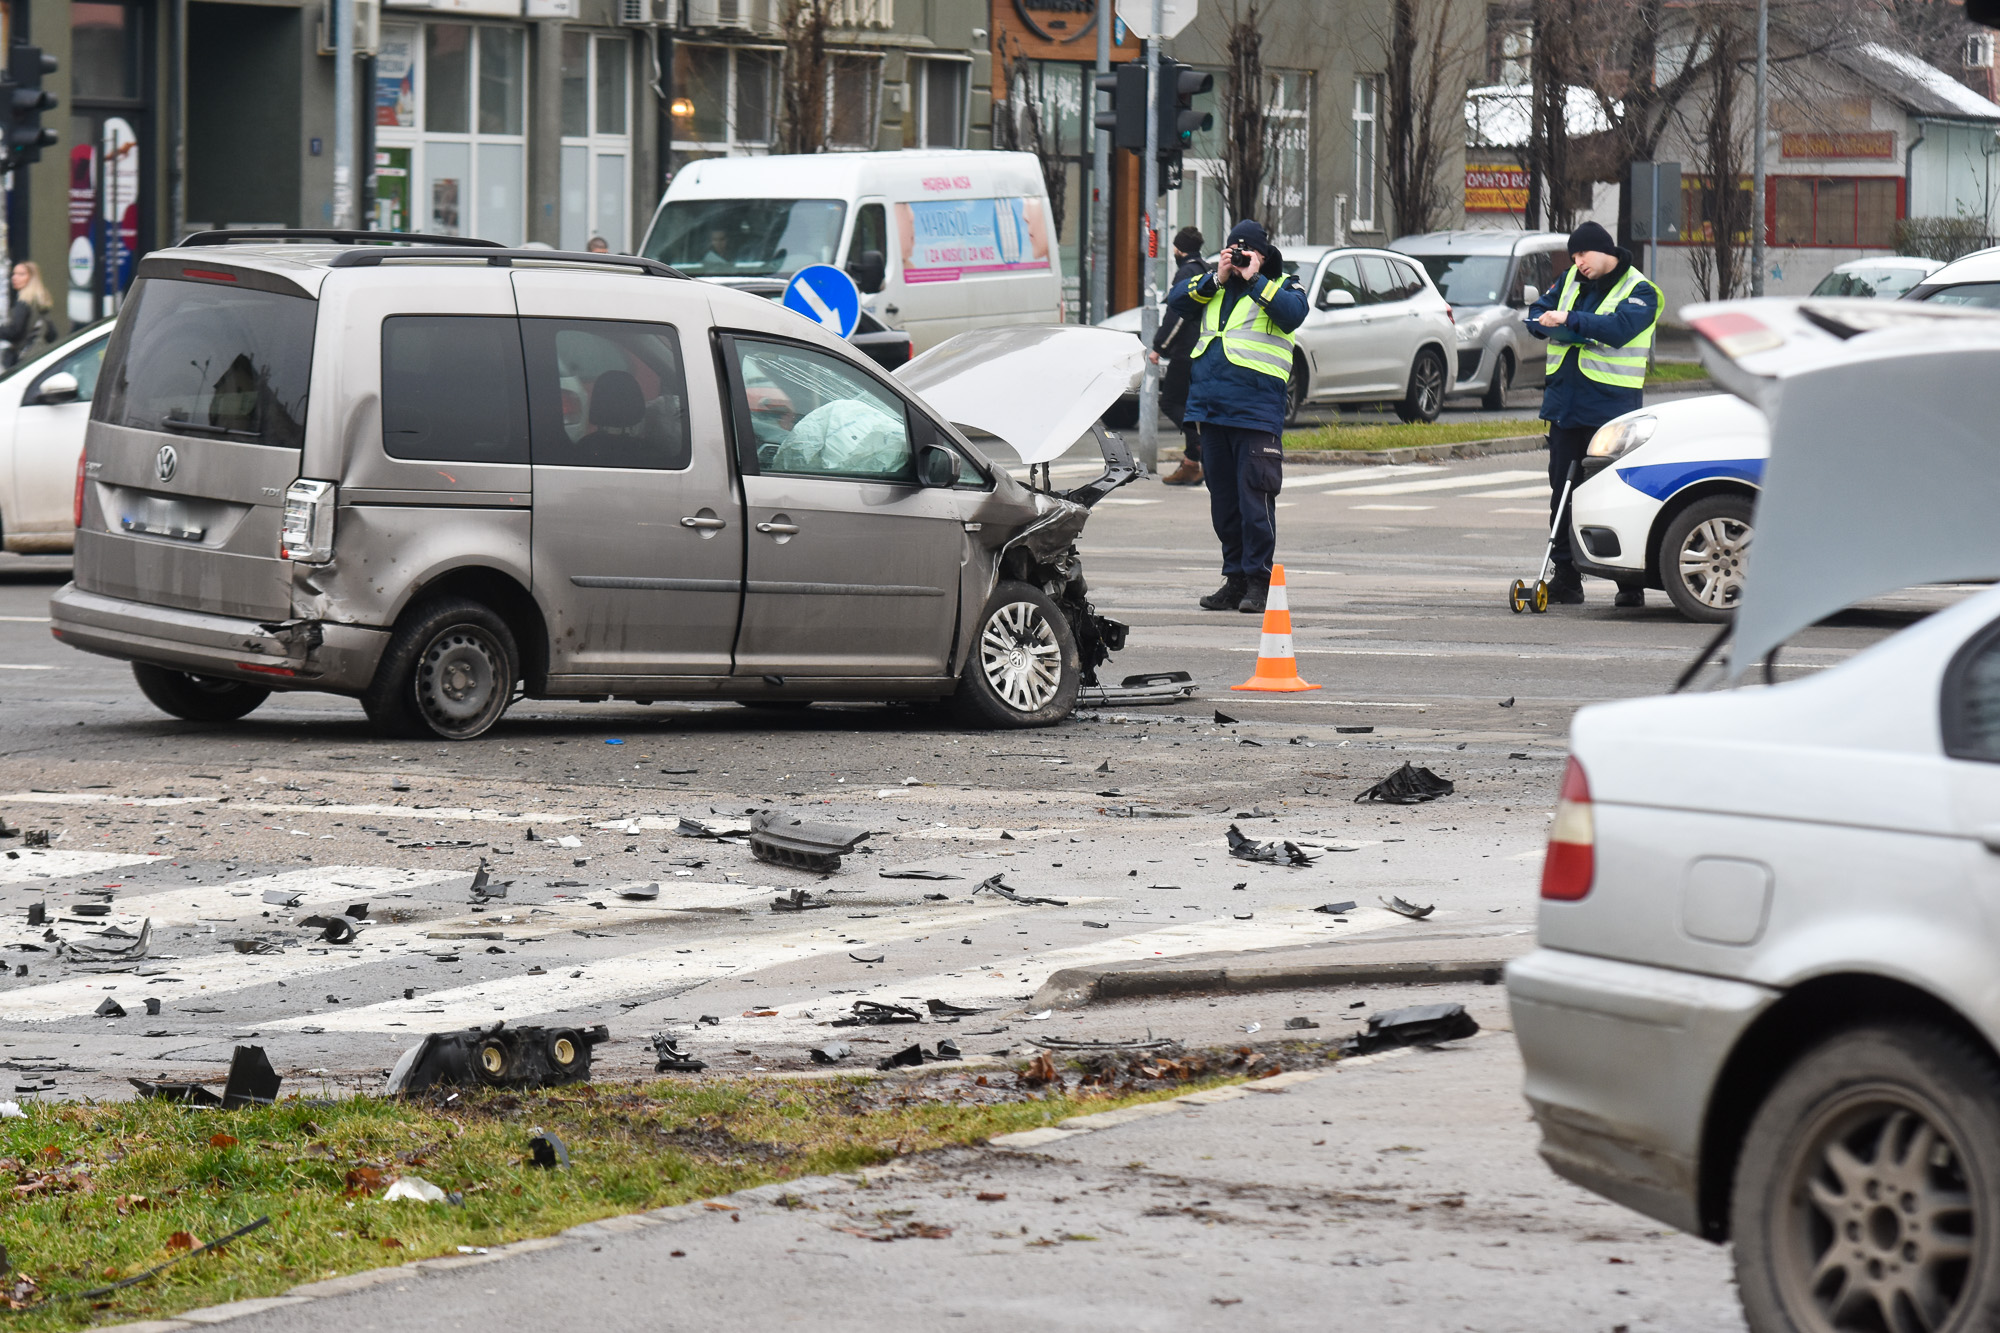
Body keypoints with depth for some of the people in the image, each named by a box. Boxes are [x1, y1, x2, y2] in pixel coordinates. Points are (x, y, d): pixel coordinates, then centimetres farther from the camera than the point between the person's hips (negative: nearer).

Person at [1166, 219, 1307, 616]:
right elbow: (1177, 303, 7)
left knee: (1254, 496, -9)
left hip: (1256, 410, -6)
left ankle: (1258, 579, -4)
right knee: (1223, 497, 10)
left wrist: (1254, 279, -11)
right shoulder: (1211, 286, 19)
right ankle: (1235, 578, 17)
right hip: (1211, 405, 6)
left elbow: (1293, 314, -15)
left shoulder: (1280, 286, 5)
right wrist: (1216, 279, -3)